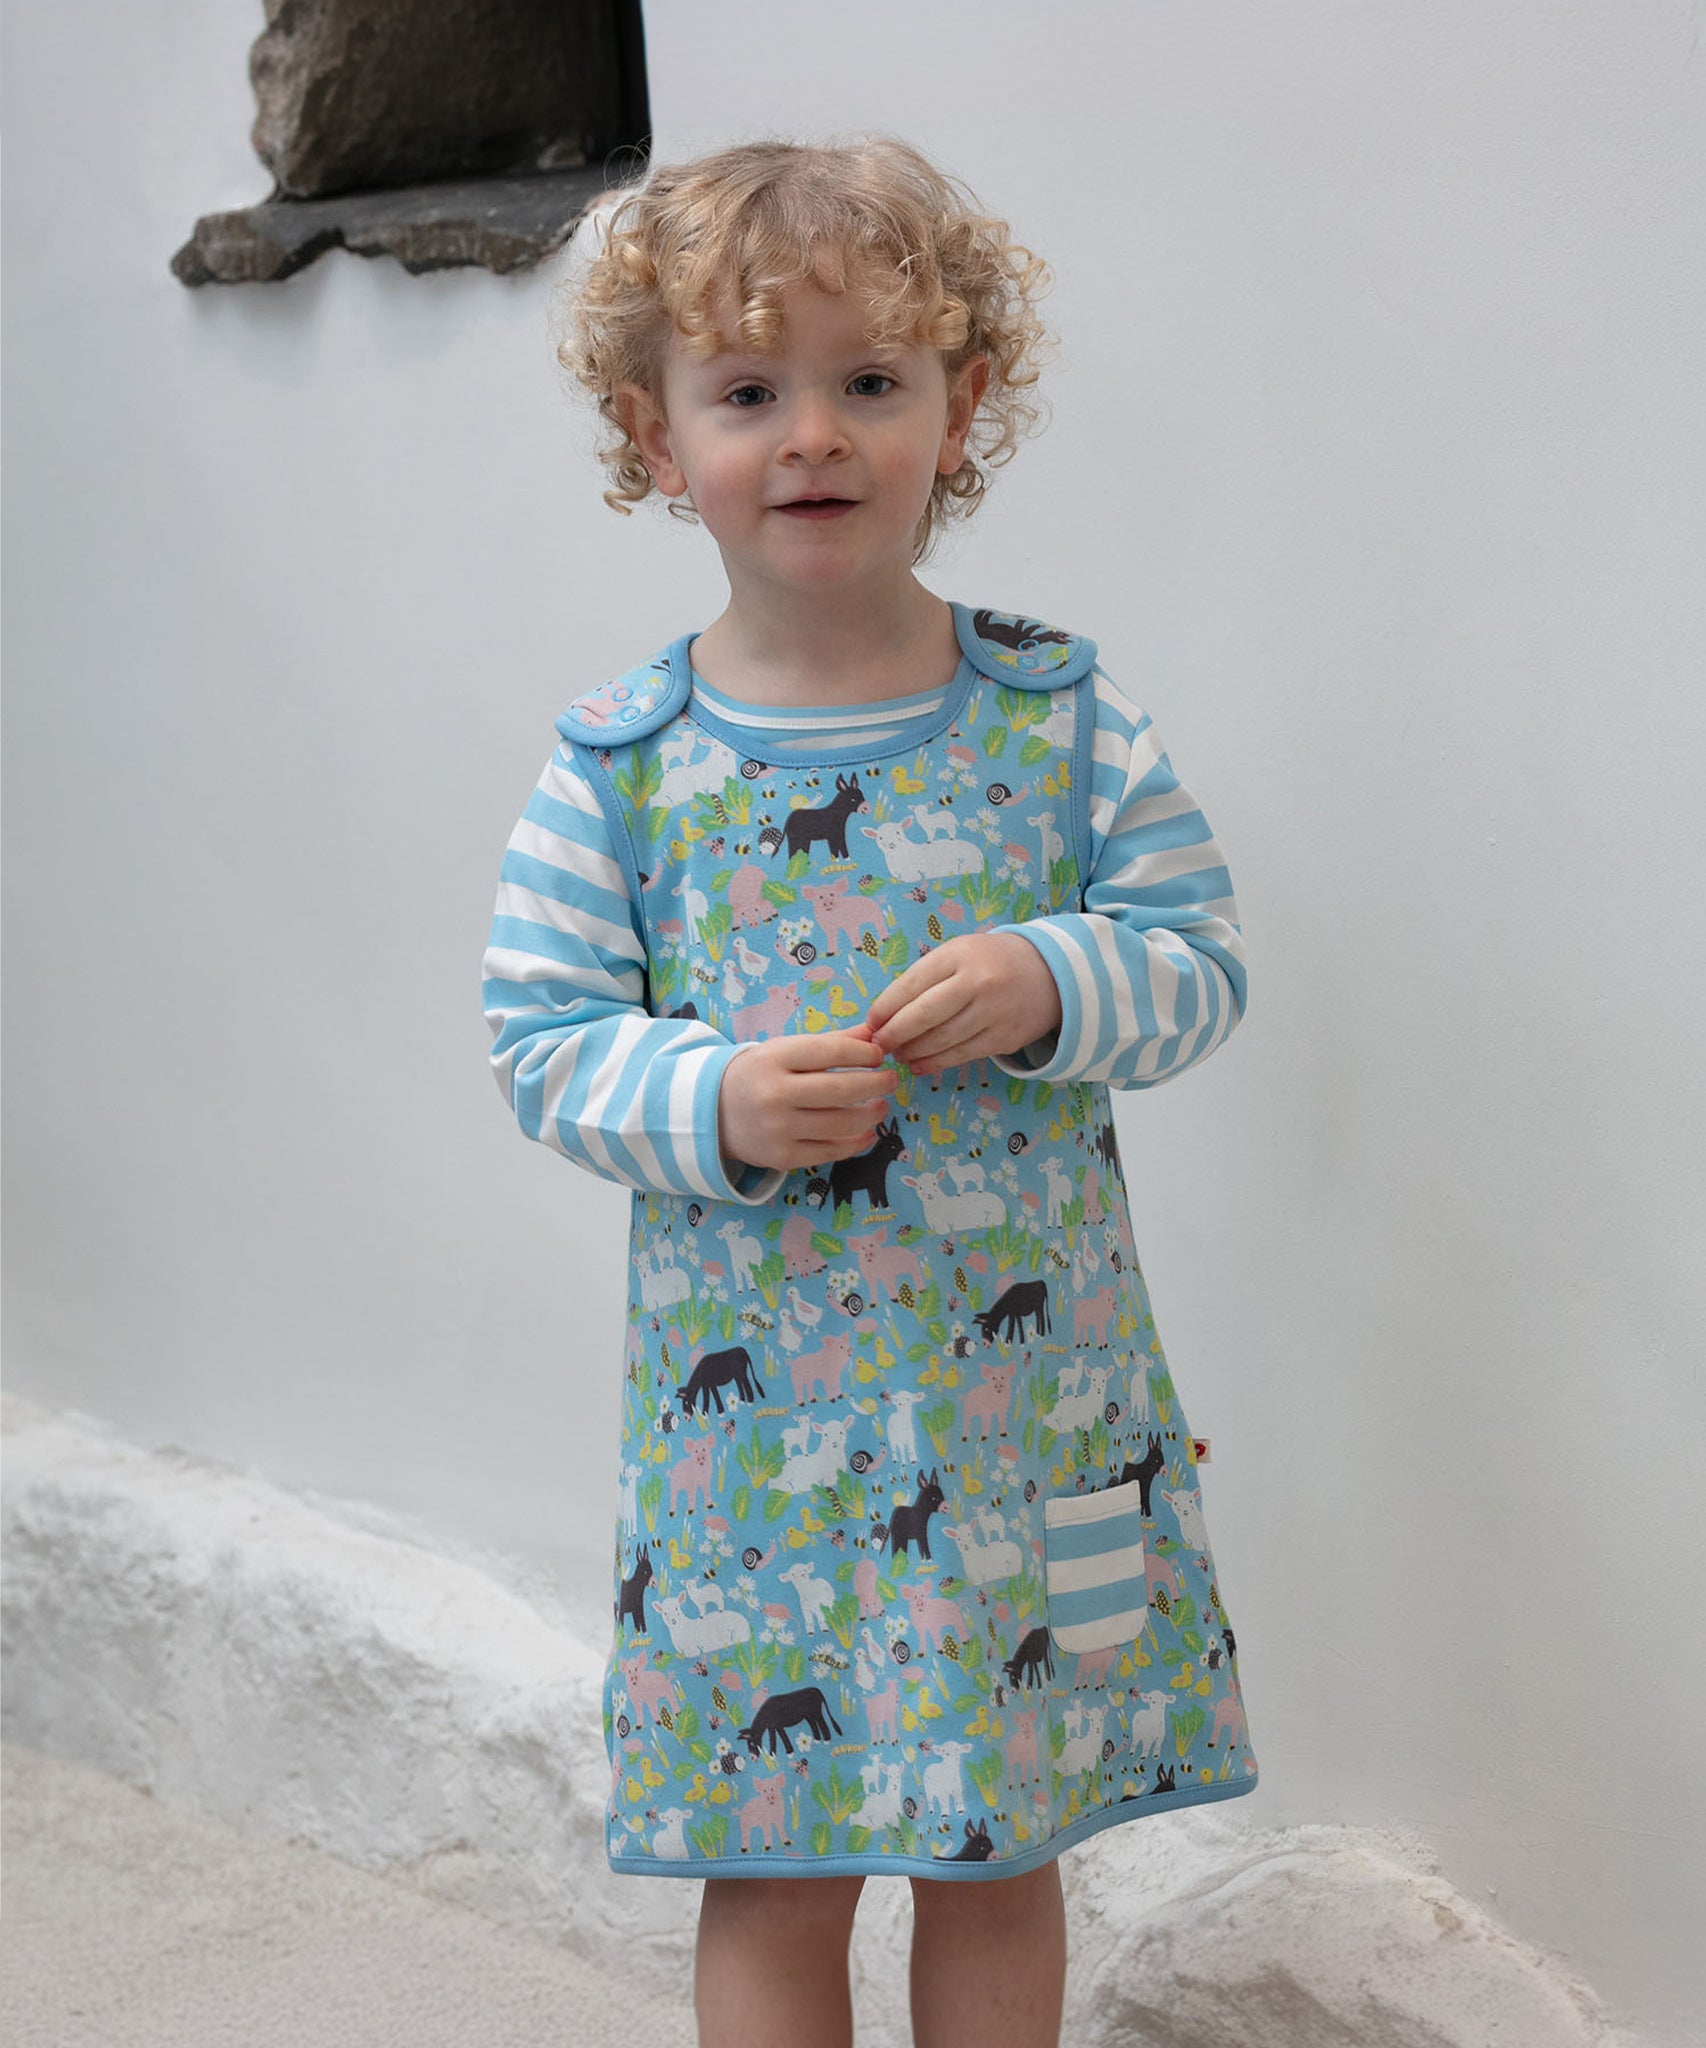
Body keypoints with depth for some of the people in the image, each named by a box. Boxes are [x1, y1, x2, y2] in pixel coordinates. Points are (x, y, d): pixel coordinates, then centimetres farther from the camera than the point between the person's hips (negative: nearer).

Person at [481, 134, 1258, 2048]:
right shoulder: (620, 762, -4)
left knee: (999, 1852, 14)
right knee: (773, 1869, 11)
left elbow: (1201, 956, 1)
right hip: (752, 1395, -1)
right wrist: (711, 1103, -19)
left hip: (1029, 1381, 1)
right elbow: (541, 1040, -1)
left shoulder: (1060, 710, -1)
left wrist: (1048, 985, -18)